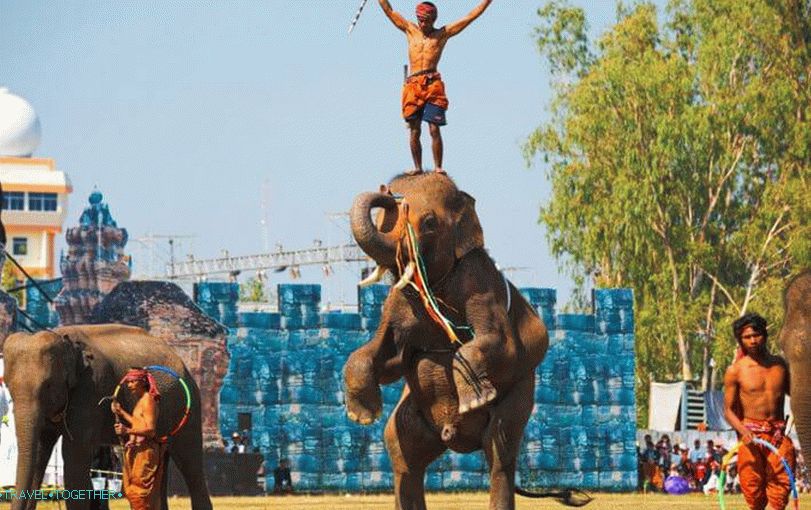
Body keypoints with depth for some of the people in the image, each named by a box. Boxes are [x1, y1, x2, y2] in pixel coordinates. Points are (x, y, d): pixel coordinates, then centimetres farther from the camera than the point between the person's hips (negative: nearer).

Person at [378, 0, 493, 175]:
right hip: (412, 85, 2)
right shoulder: (411, 30, 17)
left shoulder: (442, 34, 12)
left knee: (434, 130, -9)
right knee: (414, 130, 2)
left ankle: (438, 167, -7)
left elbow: (470, 17, 12)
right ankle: (418, 167, 7)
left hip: (433, 84, -2)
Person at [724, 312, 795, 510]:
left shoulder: (780, 365, 9)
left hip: (779, 434, 2)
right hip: (751, 434, -2)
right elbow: (728, 410, -2)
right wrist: (743, 431, -20)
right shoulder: (735, 371, -1)